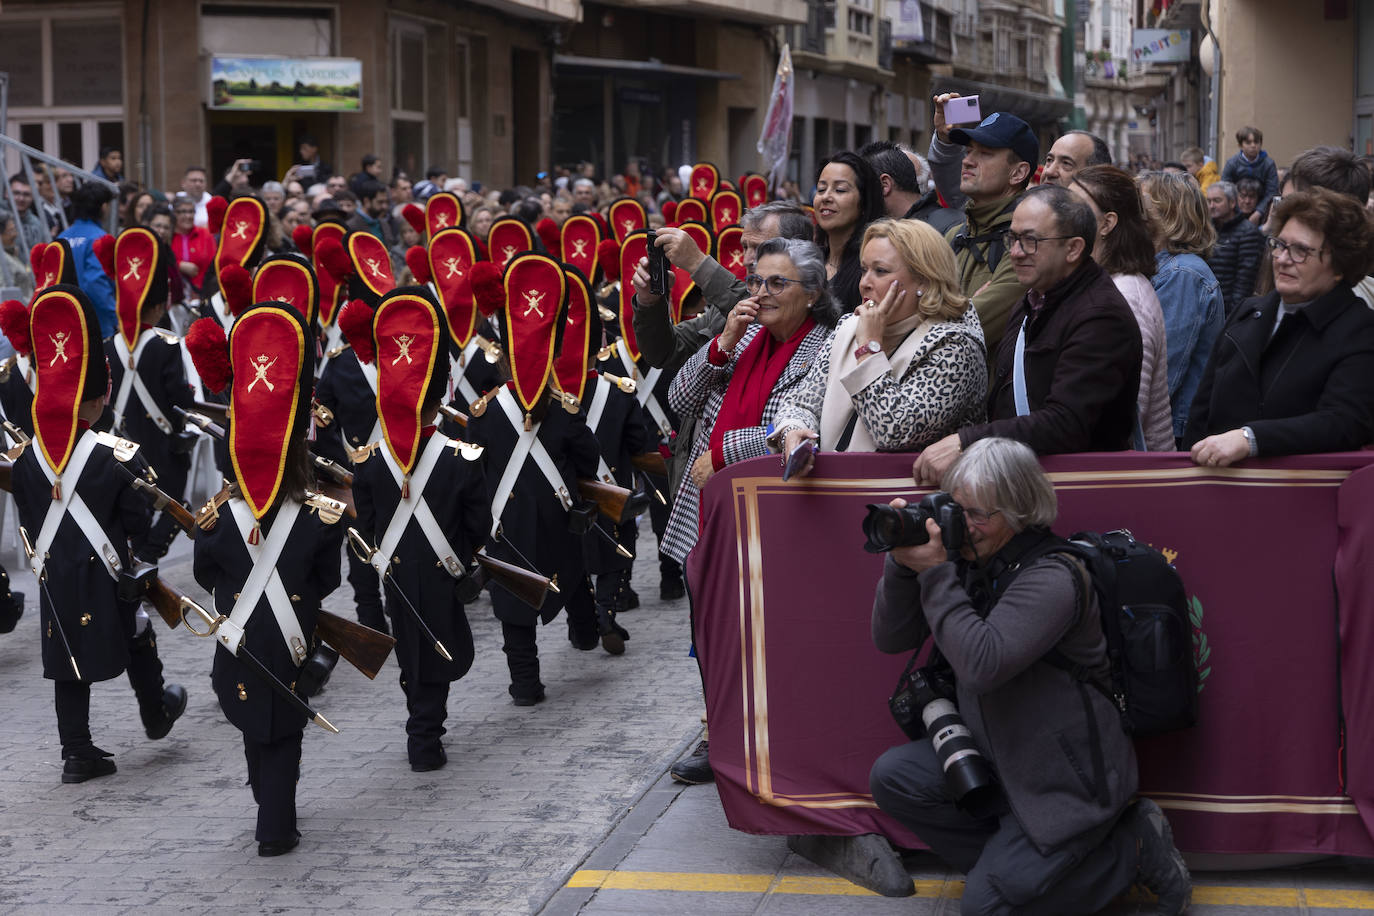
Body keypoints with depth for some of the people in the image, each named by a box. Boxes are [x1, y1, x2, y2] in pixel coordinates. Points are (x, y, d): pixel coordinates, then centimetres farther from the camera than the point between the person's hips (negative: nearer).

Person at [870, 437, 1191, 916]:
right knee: (893, 777, -6)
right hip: (1005, 758, 8)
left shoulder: (1052, 578, -23)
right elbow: (891, 638, 1)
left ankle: (1133, 847, 5)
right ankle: (1011, 858, 3)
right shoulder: (970, 562, 1)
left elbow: (982, 664, -35)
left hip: (1069, 776, -8)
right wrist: (903, 564, -16)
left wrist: (934, 572, -29)